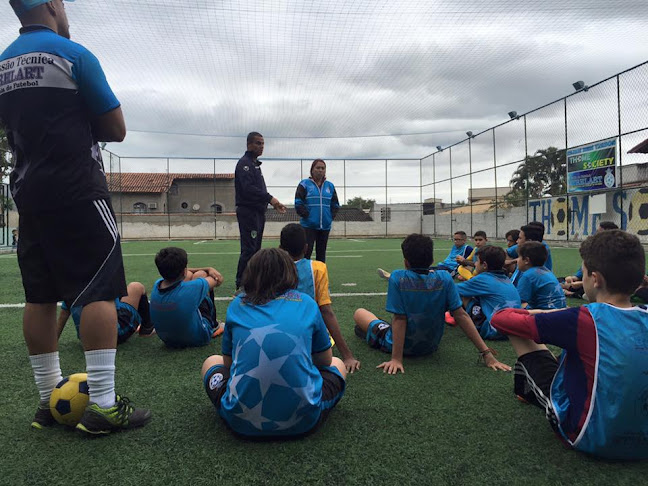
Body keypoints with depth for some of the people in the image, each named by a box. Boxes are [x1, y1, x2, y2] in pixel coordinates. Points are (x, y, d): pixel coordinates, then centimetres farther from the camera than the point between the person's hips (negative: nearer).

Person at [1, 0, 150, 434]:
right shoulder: (73, 55, -6)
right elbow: (116, 129, -5)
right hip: (78, 191, -7)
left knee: (40, 296, 8)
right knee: (99, 292, -7)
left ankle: (50, 399, 16)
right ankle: (103, 405, -8)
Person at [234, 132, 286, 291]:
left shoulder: (255, 164, 21)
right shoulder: (244, 163, -9)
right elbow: (248, 188, -22)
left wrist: (274, 203, 11)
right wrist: (270, 198, -22)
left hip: (258, 212, 10)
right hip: (248, 211, -10)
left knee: (255, 248, 12)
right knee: (249, 249, -10)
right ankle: (241, 286, -7)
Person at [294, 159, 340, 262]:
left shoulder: (330, 186, 11)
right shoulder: (304, 184, -1)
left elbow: (335, 204, 16)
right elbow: (298, 203, -5)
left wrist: (331, 216, 4)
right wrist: (306, 215, -11)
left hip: (325, 226, 4)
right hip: (309, 226, -4)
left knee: (321, 253, 10)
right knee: (306, 251, -9)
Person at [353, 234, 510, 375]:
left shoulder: (398, 278, -24)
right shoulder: (444, 278, -16)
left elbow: (399, 318, -25)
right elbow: (461, 315, -18)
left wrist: (396, 359, -22)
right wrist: (486, 353, -15)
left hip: (401, 346, -3)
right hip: (431, 346, 4)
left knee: (359, 312, 18)